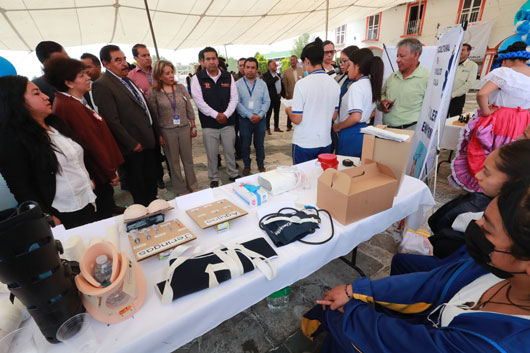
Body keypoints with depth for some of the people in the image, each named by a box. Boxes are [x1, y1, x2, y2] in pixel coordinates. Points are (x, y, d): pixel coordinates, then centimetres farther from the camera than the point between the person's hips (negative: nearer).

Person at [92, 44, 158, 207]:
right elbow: (112, 121, -19)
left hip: (147, 141, 8)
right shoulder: (102, 85, -15)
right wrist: (132, 144, -17)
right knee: (138, 187, 9)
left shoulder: (127, 79, 11)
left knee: (151, 179, 21)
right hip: (133, 147, -8)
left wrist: (153, 134, 12)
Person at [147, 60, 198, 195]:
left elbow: (189, 109, 6)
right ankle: (180, 190, 22)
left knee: (188, 159, 9)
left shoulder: (181, 88, 3)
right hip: (166, 131, -2)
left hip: (184, 128, 2)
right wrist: (158, 135, -5)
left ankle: (193, 187, 24)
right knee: (174, 161, 8)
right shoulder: (153, 92, -4)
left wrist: (193, 127, 4)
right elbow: (154, 115, -3)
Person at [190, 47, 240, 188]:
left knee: (230, 151, 11)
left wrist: (226, 114, -12)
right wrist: (216, 115, -15)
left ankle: (233, 174, 30)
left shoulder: (228, 77, 6)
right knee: (212, 154, 6)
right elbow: (199, 101, -9)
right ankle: (214, 179, 23)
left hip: (228, 122, 2)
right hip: (209, 124, -2)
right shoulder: (197, 78, -1)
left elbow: (234, 98, 2)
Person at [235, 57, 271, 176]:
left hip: (260, 119, 2)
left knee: (259, 144, 11)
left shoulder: (262, 84, 7)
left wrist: (260, 115, -14)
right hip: (245, 120, -1)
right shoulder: (238, 84, -1)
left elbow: (267, 101, 1)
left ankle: (261, 165, 27)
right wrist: (250, 116, -15)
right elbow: (237, 103, -8)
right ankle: (246, 166, 24)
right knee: (245, 145, 8)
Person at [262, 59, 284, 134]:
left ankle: (276, 127, 21)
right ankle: (268, 129, 1)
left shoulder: (278, 75, 18)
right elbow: (267, 83, -22)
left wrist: (282, 93, 13)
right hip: (270, 97, -7)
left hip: (277, 97, 7)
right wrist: (275, 78, -15)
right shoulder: (266, 75, -5)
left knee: (277, 113, 12)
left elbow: (281, 84, 23)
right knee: (268, 113, -3)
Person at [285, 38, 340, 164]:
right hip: (326, 143, 5)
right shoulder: (335, 84, 1)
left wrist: (288, 110, 6)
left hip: (304, 144, -5)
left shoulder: (302, 84, -15)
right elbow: (334, 116, 9)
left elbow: (297, 119, -14)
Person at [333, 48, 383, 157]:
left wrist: (338, 126, -12)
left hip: (350, 135, -9)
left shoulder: (356, 86, -15)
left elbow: (356, 117, -25)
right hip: (364, 132, 9)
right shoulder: (371, 84, 12)